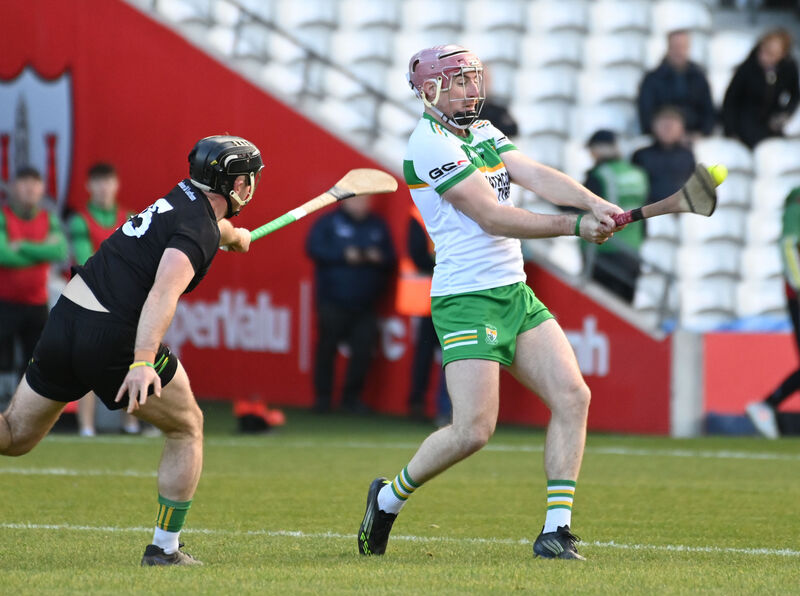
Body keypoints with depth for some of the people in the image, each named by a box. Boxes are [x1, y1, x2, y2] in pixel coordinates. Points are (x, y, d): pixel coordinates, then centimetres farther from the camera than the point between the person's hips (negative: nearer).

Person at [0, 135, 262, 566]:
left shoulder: (184, 198, 17)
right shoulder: (199, 231, -10)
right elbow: (163, 293, -27)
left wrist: (232, 235, 67)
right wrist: (143, 361, -39)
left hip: (64, 318, 8)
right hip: (114, 338, -8)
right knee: (187, 428, 13)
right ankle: (164, 549, 13)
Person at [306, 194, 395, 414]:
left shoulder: (378, 226, 14)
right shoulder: (329, 223, 1)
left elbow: (390, 259, 14)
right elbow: (314, 248, -9)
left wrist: (378, 258, -9)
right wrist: (344, 255, -18)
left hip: (366, 305, 3)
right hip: (333, 303, -3)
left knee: (363, 351, -4)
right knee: (327, 348, -2)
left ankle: (352, 397, 9)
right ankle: (322, 398, 8)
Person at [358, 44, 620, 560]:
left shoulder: (483, 133, 15)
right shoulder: (429, 143, -11)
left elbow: (537, 177, 0)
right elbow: (493, 217, -16)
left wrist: (595, 204, -19)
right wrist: (575, 226, -17)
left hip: (515, 294, 8)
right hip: (466, 300, -8)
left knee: (573, 397, -5)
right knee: (473, 430, -14)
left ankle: (557, 530, -3)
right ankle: (390, 497, 11)